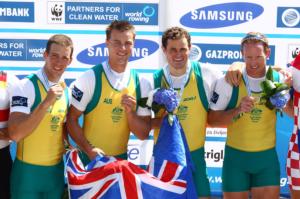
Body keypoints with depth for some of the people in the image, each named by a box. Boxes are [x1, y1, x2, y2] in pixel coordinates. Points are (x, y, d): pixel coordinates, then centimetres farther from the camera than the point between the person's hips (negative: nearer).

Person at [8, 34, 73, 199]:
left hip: (57, 171, 6)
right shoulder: (27, 85, -15)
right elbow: (15, 134, -24)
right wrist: (46, 103, -28)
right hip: (28, 171, -6)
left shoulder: (66, 90, 5)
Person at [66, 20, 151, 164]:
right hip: (90, 159, -3)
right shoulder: (90, 78, -10)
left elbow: (143, 134, 0)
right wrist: (89, 150, -18)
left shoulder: (141, 84, -1)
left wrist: (130, 112, -16)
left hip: (121, 158, 3)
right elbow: (72, 120, -7)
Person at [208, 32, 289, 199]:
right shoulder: (229, 81, -8)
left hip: (268, 157, 2)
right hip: (236, 156, -1)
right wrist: (238, 110, -22)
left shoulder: (279, 80, -2)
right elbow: (212, 119, -6)